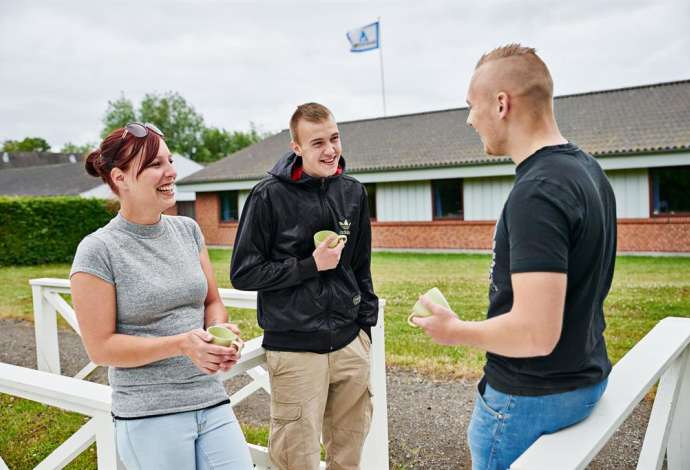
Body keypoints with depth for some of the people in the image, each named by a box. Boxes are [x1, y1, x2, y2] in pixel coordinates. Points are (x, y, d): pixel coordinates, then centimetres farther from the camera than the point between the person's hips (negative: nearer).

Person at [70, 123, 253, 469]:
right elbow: (100, 348, -9)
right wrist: (180, 344, -20)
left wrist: (221, 332, -9)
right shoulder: (97, 251, -10)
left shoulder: (188, 230, 5)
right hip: (149, 418, -4)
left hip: (212, 403, 5)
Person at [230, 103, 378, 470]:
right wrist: (311, 265, -14)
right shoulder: (269, 195, -8)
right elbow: (243, 273, -7)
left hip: (350, 345, 5)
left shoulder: (353, 192, 7)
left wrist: (366, 325, 13)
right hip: (294, 349, -4)